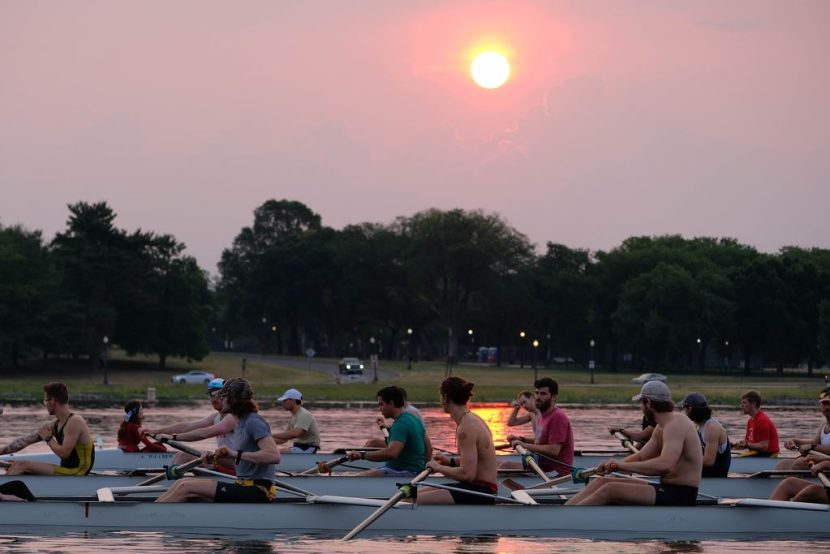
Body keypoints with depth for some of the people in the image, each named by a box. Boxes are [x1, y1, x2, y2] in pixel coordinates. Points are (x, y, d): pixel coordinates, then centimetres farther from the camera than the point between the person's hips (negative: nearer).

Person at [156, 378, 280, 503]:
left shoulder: (253, 422, -11)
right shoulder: (241, 424, 19)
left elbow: (274, 456, -26)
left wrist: (236, 454, -27)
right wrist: (216, 457, 6)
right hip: (244, 488, 9)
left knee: (187, 488, -15)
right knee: (182, 484, 1)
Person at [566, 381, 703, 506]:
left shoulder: (675, 424, -17)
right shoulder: (662, 426, 16)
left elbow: (664, 465, -31)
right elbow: (641, 457, 20)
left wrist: (621, 465, -25)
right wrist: (613, 465, 1)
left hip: (679, 496, -10)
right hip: (667, 490, 10)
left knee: (609, 490, -19)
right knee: (601, 482, 5)